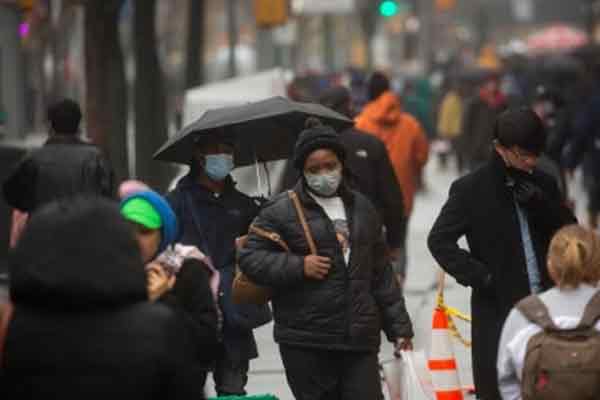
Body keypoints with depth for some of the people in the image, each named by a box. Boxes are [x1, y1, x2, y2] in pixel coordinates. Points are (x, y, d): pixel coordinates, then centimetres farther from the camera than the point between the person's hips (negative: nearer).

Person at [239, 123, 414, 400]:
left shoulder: (362, 208, 16)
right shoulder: (281, 211, 0)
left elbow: (381, 274, 20)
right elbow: (250, 258, -4)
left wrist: (399, 326, 17)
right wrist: (299, 266, -15)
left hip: (360, 338, 4)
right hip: (305, 344, -4)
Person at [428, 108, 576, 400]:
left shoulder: (543, 185, 10)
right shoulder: (471, 189, -4)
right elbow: (439, 240, -4)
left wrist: (541, 205, -8)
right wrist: (479, 275, -14)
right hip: (498, 309, -4)